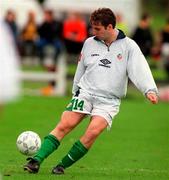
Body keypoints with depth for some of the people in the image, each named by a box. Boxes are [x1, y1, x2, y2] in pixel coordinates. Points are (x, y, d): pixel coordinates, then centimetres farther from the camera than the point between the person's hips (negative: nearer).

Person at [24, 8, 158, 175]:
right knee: (64, 125, -17)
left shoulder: (128, 46, 0)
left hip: (109, 100, -2)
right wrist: (75, 91, 23)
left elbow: (140, 69, -8)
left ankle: (62, 165, -13)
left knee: (93, 131, -24)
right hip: (85, 92, 2)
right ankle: (36, 161, -21)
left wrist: (150, 90, -23)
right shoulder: (89, 43, 10)